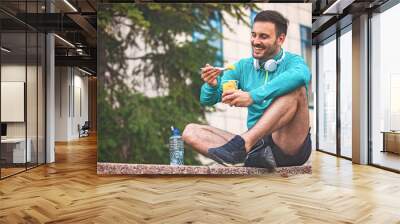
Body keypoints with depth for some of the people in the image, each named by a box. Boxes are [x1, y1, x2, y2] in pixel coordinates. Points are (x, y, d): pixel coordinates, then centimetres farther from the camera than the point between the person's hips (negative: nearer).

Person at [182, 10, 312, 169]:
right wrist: (211, 85, -18)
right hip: (256, 143, 4)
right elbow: (207, 100, 6)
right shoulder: (243, 67, 12)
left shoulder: (292, 61, 0)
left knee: (297, 89, -27)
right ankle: (254, 155, -31)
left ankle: (243, 142, -34)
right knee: (190, 131, -9)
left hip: (290, 148, -3)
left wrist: (252, 96, -37)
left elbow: (300, 75, -29)